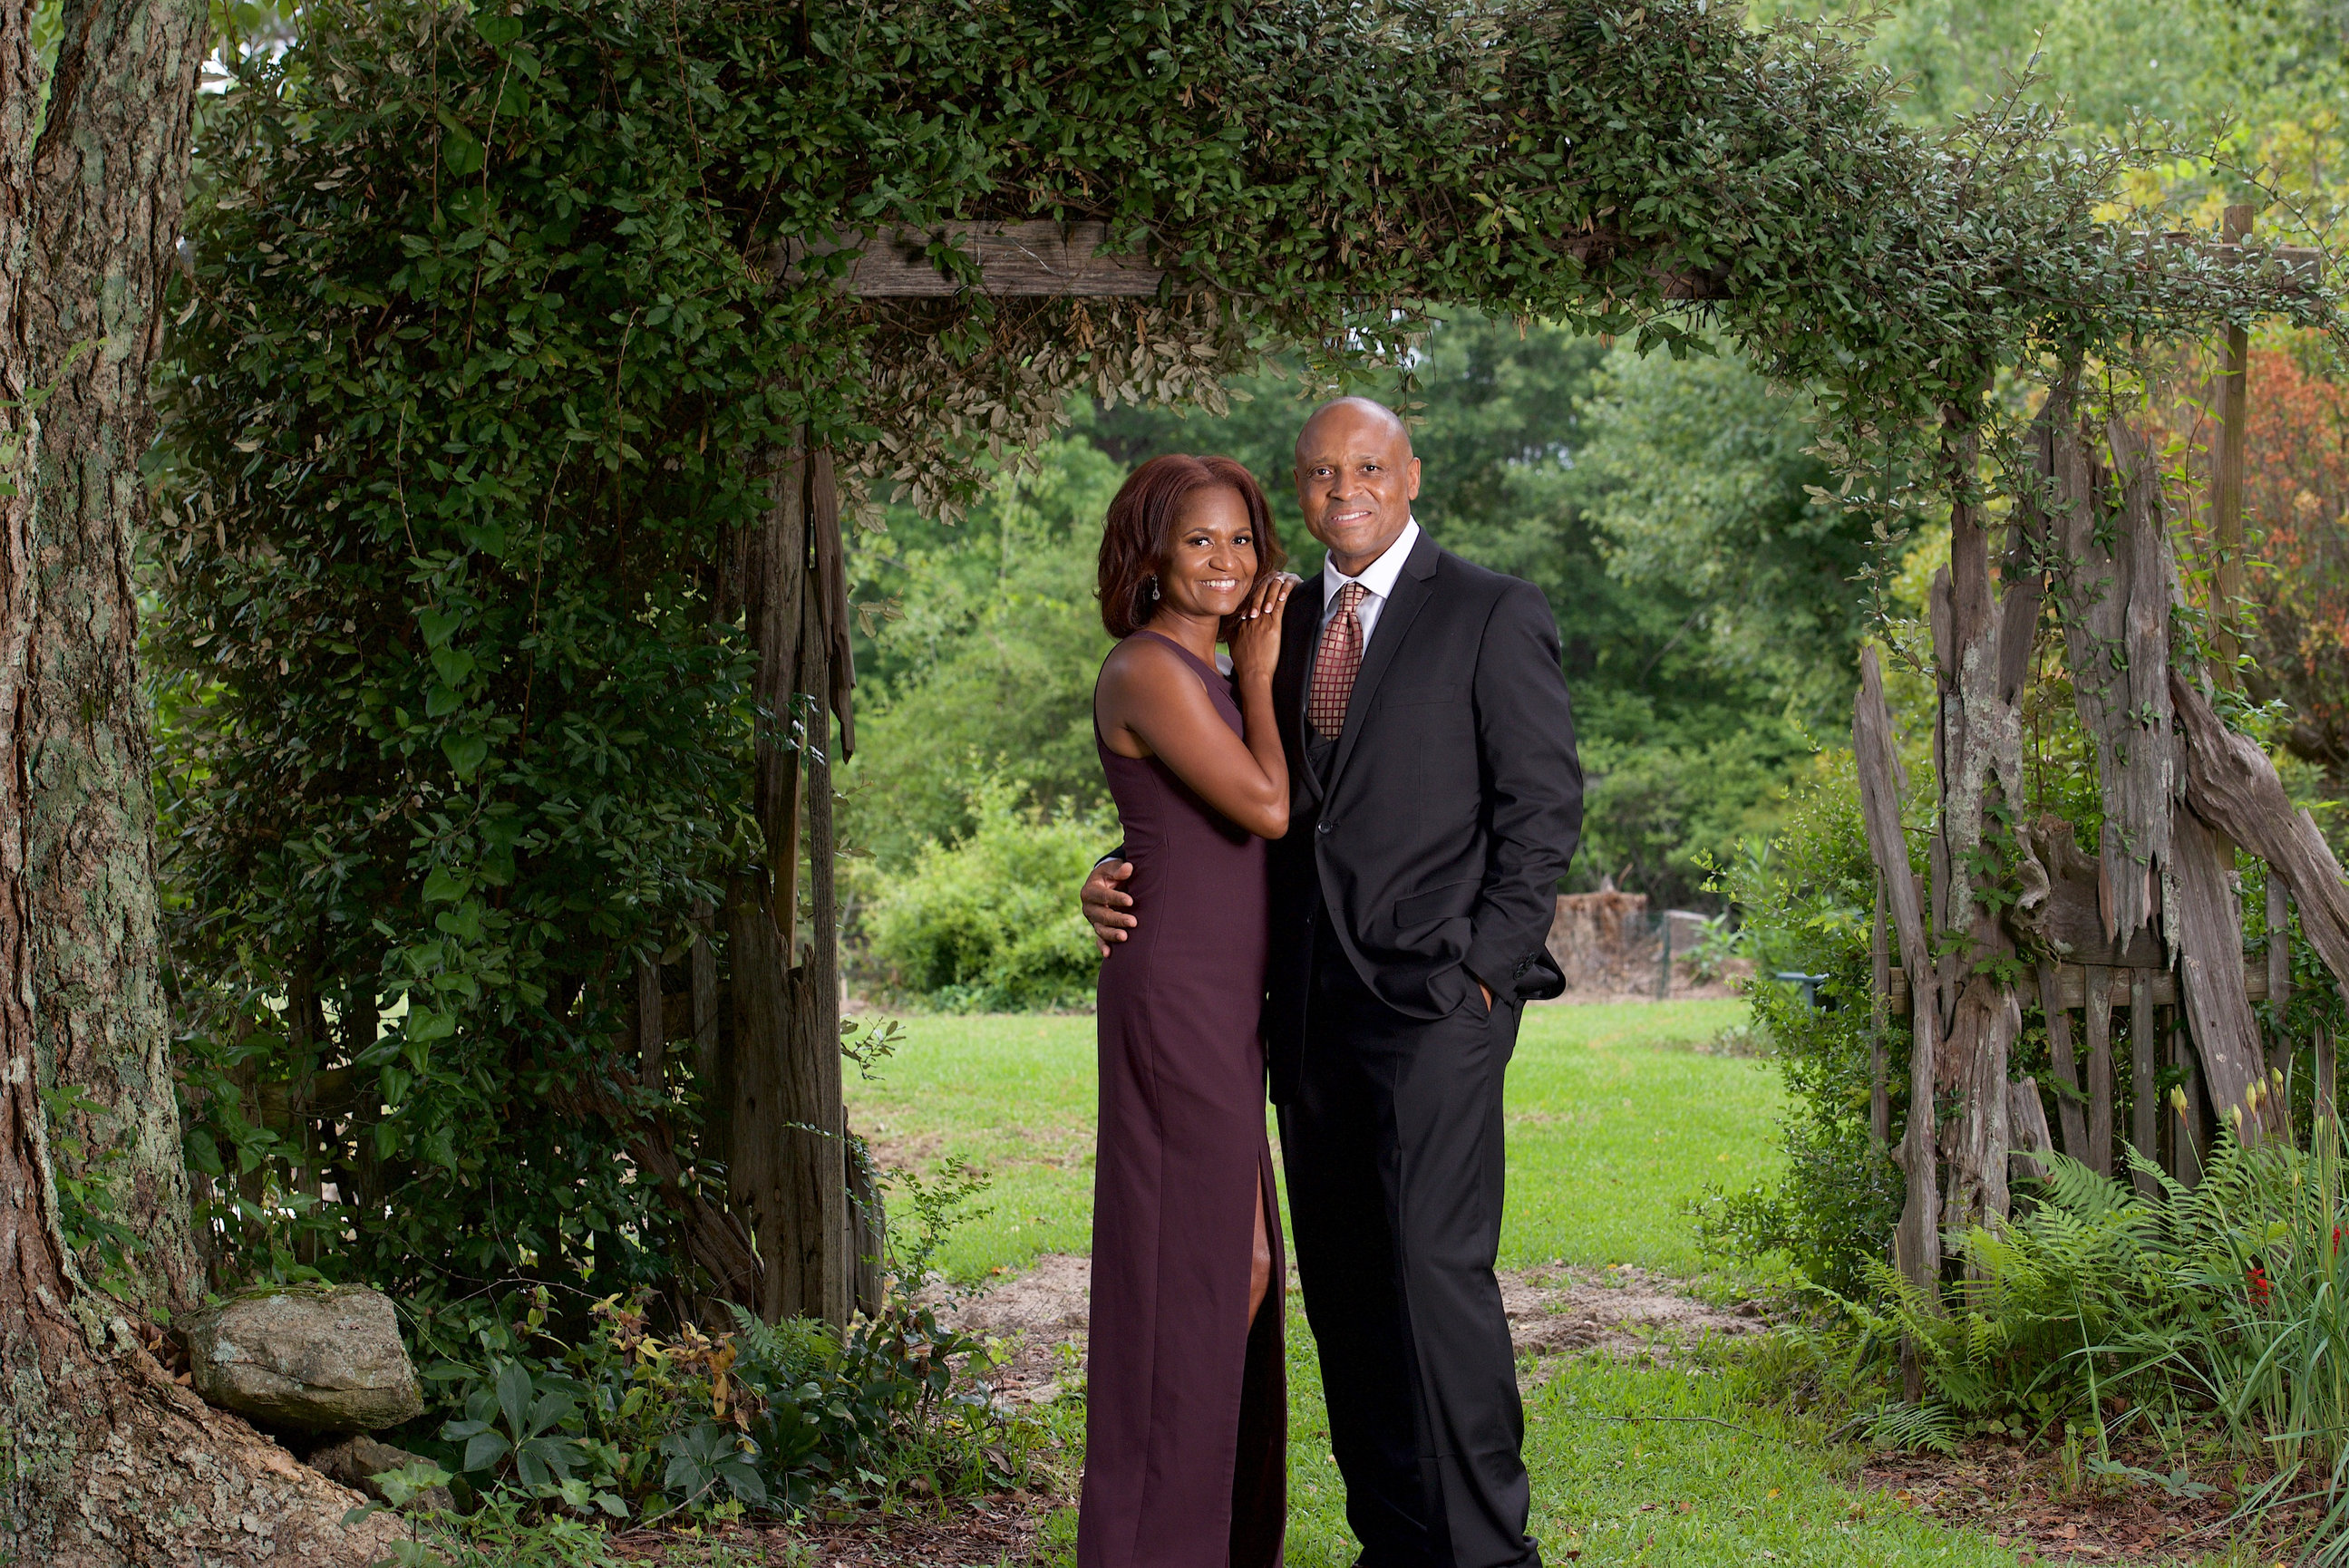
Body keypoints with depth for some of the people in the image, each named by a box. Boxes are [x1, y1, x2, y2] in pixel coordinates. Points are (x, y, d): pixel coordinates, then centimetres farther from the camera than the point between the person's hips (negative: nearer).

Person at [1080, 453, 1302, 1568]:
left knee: (1233, 1265, 14)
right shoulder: (1149, 672, -13)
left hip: (1222, 1001, 10)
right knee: (1188, 1262, -5)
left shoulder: (1203, 675, 16)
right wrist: (1259, 674, -5)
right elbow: (1266, 808, -17)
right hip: (1177, 998, -10)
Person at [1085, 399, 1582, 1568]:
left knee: (1435, 1265, -12)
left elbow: (1543, 804, -3)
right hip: (1309, 1000, 6)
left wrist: (1486, 967, -11)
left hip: (1435, 997, -6)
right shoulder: (1281, 627, 17)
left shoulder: (1492, 616, 1)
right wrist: (1124, 877, 4)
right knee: (1341, 1281, 6)